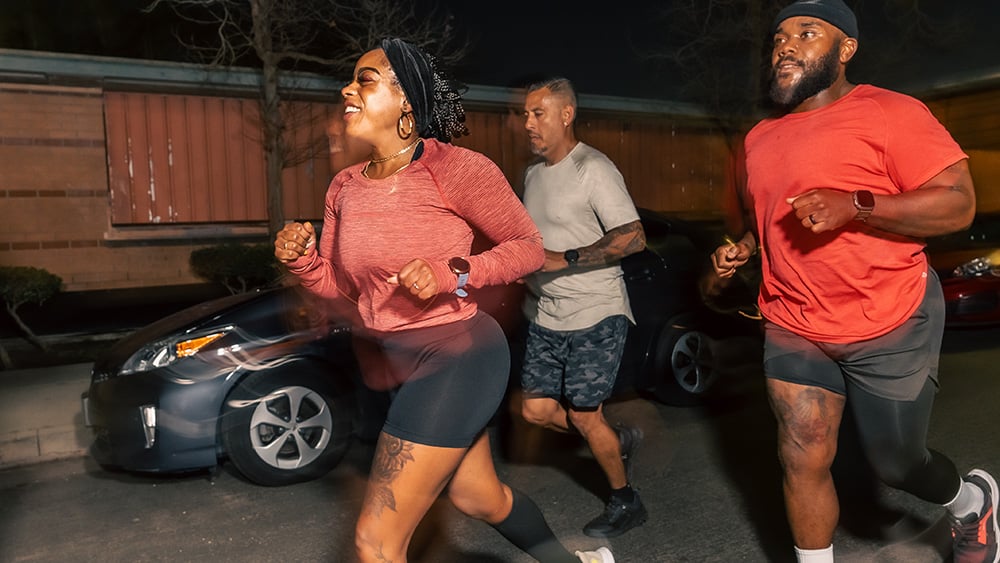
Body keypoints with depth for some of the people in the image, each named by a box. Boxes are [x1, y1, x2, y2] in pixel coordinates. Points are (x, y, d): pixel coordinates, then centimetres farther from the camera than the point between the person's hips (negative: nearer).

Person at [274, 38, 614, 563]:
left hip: (455, 357, -8)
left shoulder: (452, 168, -16)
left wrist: (452, 274, -25)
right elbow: (340, 285, 11)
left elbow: (529, 246, -11)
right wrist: (301, 257, -9)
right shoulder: (345, 188, 5)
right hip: (399, 365, 8)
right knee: (479, 497, 26)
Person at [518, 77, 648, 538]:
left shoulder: (593, 168, -13)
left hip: (595, 314, -7)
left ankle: (625, 503, 25)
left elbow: (633, 238, -20)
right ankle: (619, 440, 31)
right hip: (545, 317, 7)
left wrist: (563, 259, -25)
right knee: (536, 410, 6)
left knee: (583, 417, -1)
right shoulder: (532, 174, 12)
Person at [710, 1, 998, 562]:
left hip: (891, 327, -4)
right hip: (794, 329, 5)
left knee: (898, 465, 13)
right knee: (802, 462, 1)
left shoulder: (888, 112, -11)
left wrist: (855, 205, -29)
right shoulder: (762, 137, 9)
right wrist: (744, 247, 4)